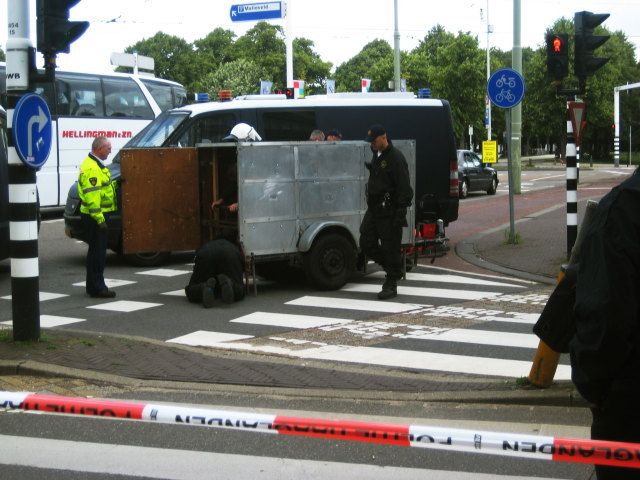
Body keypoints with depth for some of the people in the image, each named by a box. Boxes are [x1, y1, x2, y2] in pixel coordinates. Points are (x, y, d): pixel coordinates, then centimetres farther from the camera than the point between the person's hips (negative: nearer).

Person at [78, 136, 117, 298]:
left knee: (96, 251, 16)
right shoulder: (91, 168, -19)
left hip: (98, 215, 11)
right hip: (95, 216, -11)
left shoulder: (96, 165, 16)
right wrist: (100, 219, -25)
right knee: (97, 251, -6)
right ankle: (97, 287, -1)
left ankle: (93, 286, 24)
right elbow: (92, 196, -24)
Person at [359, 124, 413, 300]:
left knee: (391, 247, -2)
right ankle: (392, 266, 22)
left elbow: (404, 188, -17)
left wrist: (401, 213, -20)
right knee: (366, 242, 4)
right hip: (374, 209, 9)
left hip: (389, 212, -9)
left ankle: (391, 285, 6)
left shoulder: (396, 158, -13)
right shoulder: (376, 155, 15)